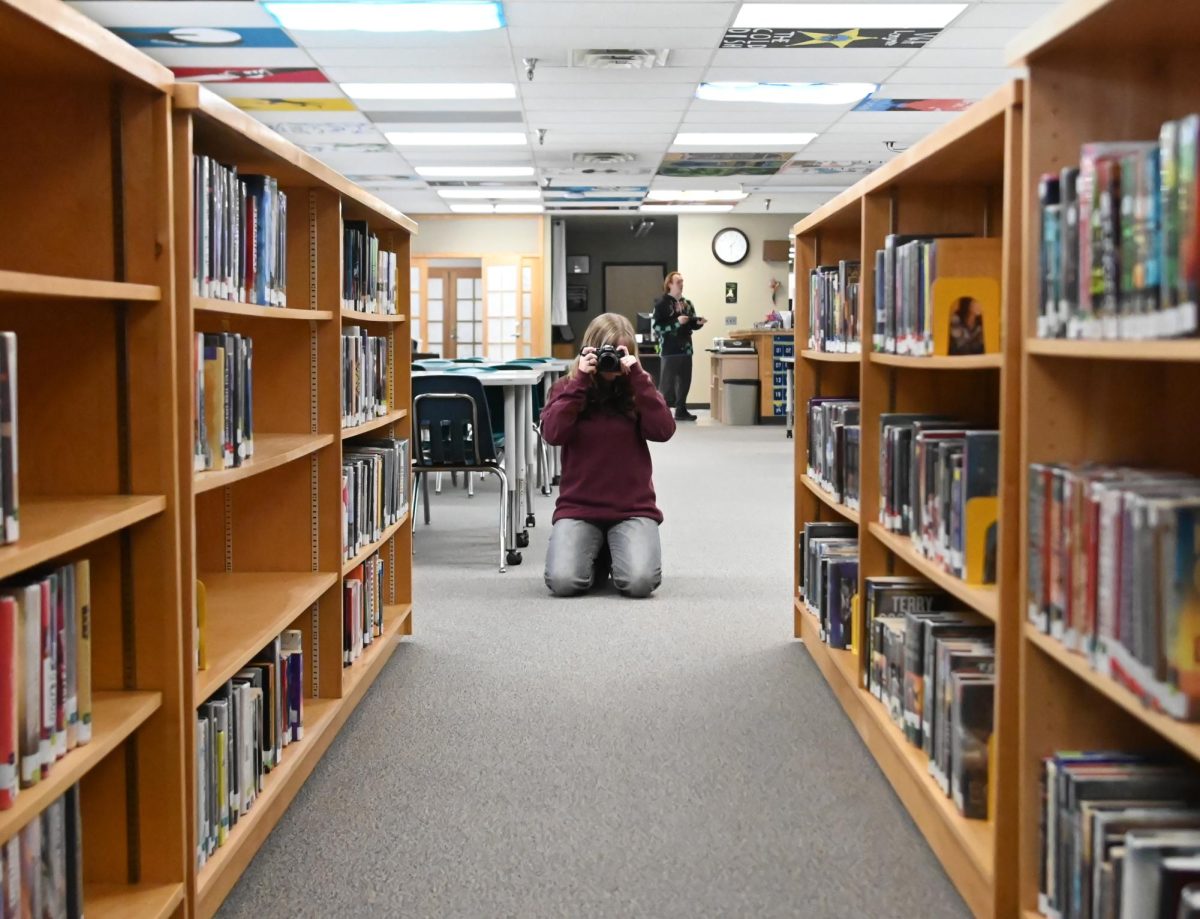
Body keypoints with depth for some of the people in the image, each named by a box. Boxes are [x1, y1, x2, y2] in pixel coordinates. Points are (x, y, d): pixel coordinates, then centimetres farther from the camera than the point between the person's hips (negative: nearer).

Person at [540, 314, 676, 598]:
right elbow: (553, 434, -13)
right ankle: (597, 557, 12)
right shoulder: (567, 388, 5)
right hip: (577, 507, 0)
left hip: (633, 508, 0)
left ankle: (615, 552, 13)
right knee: (563, 581, -24)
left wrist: (637, 376, -14)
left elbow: (663, 431, -12)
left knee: (640, 582, -24)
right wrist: (580, 380, -15)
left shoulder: (638, 387, 5)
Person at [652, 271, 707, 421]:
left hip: (686, 349, 7)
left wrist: (698, 323, 0)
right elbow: (657, 327, -16)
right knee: (668, 382, -7)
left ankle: (681, 411, 19)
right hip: (670, 350, -7)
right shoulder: (662, 304, -7)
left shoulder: (687, 304, 13)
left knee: (685, 381, 10)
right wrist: (677, 322, -22)